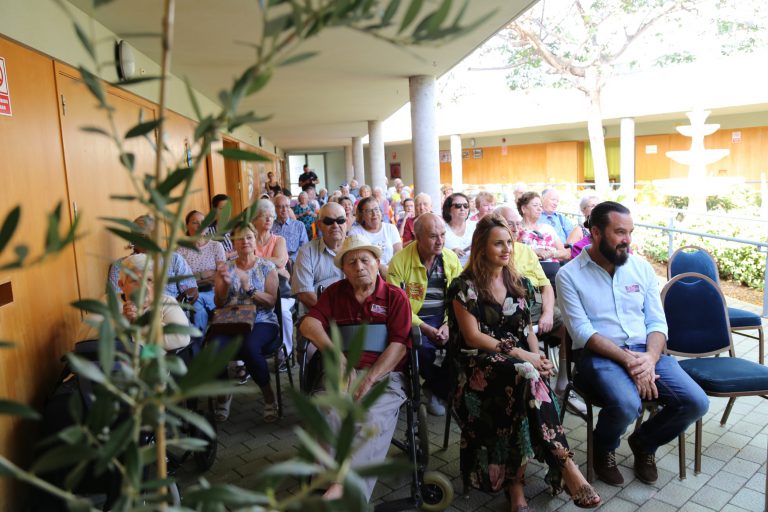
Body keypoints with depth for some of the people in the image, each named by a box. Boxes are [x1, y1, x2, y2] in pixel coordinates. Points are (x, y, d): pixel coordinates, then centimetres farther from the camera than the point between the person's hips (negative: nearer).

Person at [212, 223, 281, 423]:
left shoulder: (267, 267, 8)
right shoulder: (225, 268, 14)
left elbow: (271, 301, -2)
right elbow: (219, 304, 6)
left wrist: (249, 288, -16)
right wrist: (225, 283, -13)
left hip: (262, 322, -2)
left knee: (250, 347, -36)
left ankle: (269, 396, -12)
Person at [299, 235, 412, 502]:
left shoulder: (395, 296, 7)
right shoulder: (335, 292, 17)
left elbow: (399, 345, -3)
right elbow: (309, 324, 2)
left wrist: (368, 380, -15)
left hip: (384, 376, -2)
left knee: (373, 420, -32)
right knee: (326, 417, -29)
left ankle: (342, 486, -36)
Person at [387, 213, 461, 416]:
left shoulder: (451, 258, 5)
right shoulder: (400, 261, -8)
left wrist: (447, 325, -12)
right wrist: (425, 328, -18)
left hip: (444, 320, 4)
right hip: (413, 321, -3)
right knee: (424, 348, -31)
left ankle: (435, 389, 3)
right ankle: (443, 392, 1)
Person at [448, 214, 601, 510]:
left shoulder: (517, 282, 15)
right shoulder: (465, 286, -4)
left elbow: (527, 327, 16)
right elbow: (472, 337, -10)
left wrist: (538, 357, -5)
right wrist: (520, 354, -16)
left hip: (518, 363, 5)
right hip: (480, 364, -4)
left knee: (529, 380, -31)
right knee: (526, 376, -34)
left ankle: (515, 482, -27)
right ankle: (565, 466, -29)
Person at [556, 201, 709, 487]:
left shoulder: (641, 267, 10)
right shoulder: (569, 275, -4)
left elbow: (657, 322, 7)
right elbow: (583, 332, -11)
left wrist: (650, 358, -14)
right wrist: (628, 360, -21)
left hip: (645, 352, 5)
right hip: (598, 355, -5)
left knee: (695, 402, -16)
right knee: (627, 405, -33)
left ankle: (644, 442, 17)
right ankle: (604, 449, 5)